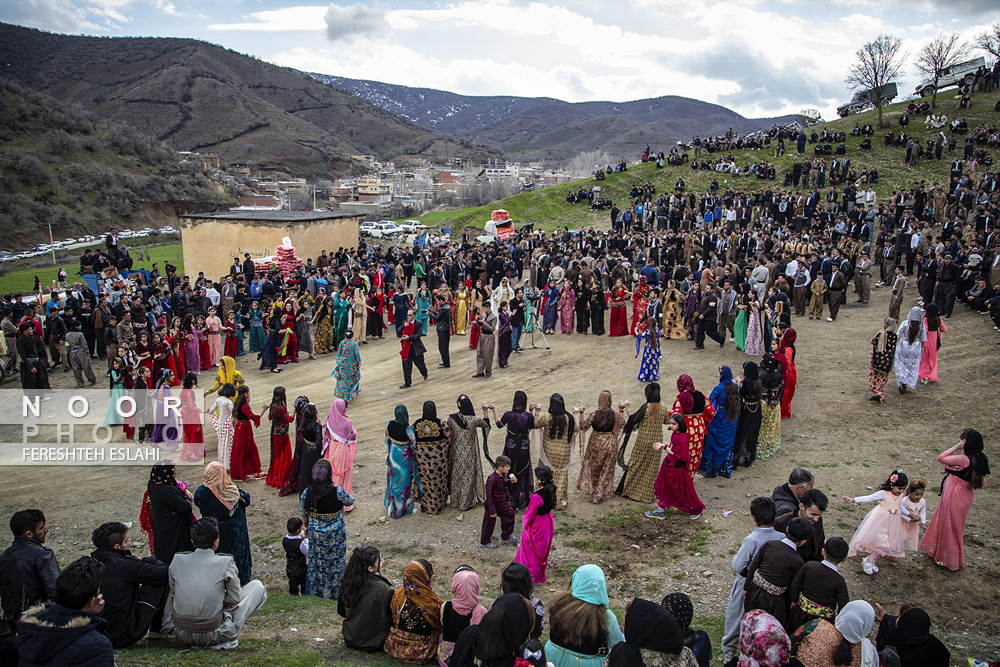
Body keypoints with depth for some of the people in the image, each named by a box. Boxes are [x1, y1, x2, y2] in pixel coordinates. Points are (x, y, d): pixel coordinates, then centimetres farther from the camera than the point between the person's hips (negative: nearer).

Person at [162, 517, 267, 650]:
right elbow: (235, 598, -3)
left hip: (181, 635, 5)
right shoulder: (226, 562, -14)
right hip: (213, 637, -5)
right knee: (257, 586, 10)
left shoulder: (177, 560, -3)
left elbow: (173, 593, 11)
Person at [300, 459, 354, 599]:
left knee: (315, 563, 23)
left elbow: (304, 517, -2)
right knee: (336, 563, 18)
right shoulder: (338, 492, -25)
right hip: (335, 536, -2)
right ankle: (334, 592, 34)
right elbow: (350, 501, -3)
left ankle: (314, 591, 40)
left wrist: (307, 527, 18)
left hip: (315, 535, 2)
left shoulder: (306, 493, -16)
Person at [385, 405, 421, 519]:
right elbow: (413, 445, -16)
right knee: (404, 480, 13)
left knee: (394, 479, 22)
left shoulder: (389, 425, -13)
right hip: (404, 456, -5)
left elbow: (387, 440, 2)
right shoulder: (408, 429, -28)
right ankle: (402, 508, 27)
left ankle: (391, 505, 38)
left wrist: (388, 453, 16)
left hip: (393, 454, 5)